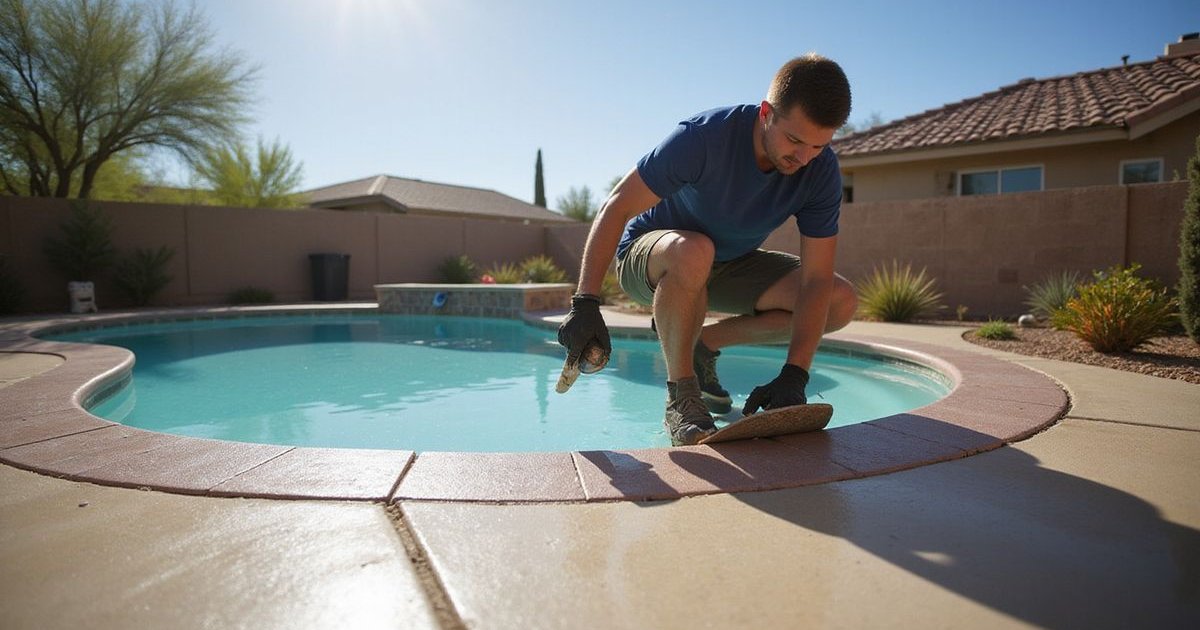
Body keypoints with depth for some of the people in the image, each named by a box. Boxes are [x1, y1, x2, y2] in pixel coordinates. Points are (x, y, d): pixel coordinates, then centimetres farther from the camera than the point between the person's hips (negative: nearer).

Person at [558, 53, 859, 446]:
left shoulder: (821, 172, -17)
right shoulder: (703, 138, -30)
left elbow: (816, 278, -19)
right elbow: (616, 208, -28)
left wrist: (794, 375, -31)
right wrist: (585, 304, -35)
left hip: (729, 265, 5)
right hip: (647, 254, -4)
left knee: (842, 302, -13)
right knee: (692, 252, -42)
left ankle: (704, 343, 1)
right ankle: (680, 397, -21)